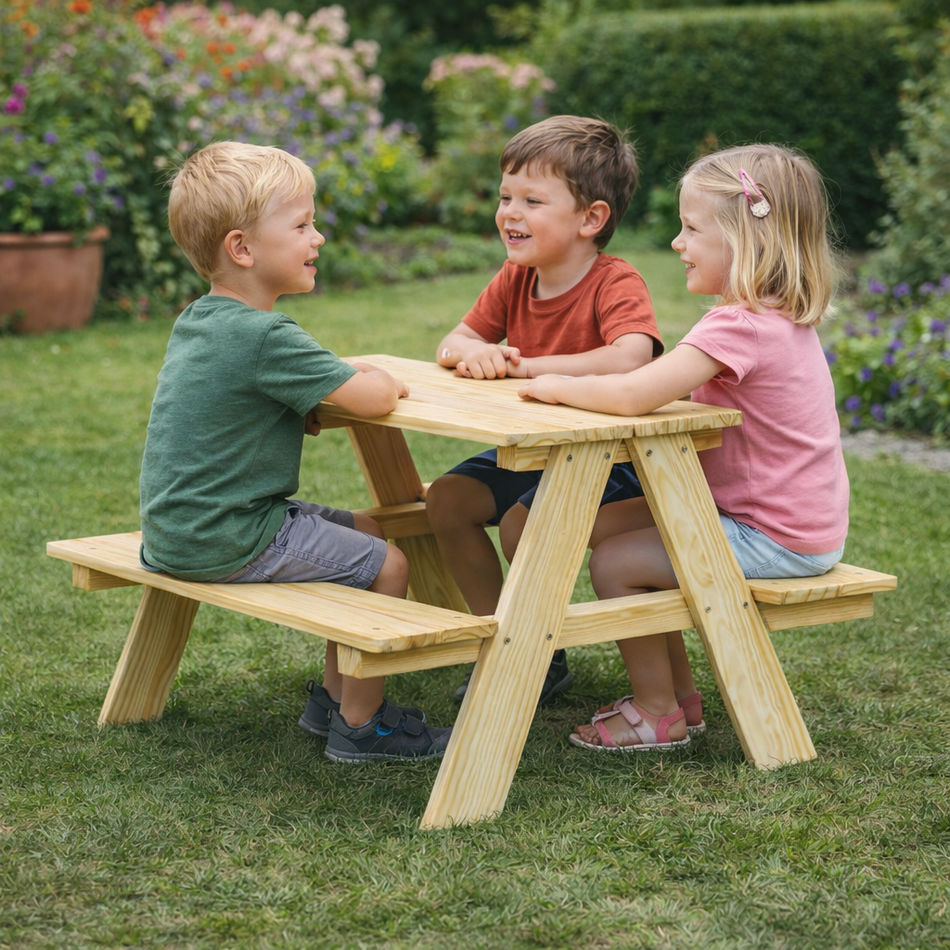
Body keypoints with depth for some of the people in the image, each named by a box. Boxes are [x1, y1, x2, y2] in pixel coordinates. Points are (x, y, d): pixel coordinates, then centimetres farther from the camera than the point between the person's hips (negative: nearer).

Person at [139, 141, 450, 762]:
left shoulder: (199, 320, 9)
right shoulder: (265, 337, -23)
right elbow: (373, 399, -23)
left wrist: (317, 398, 8)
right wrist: (385, 382, 1)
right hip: (225, 542, -10)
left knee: (364, 531, 20)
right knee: (386, 564, -6)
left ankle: (334, 696, 27)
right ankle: (359, 725, 6)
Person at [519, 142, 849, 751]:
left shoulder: (740, 328, -25)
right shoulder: (783, 320, 8)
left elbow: (634, 394, -34)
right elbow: (666, 391, 14)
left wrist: (558, 388, -17)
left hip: (777, 541, -10)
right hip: (799, 521, 10)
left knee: (612, 563, -8)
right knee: (613, 521, 17)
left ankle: (660, 712, 9)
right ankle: (680, 691, 23)